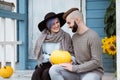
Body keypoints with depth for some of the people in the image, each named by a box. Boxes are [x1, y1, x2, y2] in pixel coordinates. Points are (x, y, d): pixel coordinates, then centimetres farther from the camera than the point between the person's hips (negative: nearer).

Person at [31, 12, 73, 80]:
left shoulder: (66, 36, 0)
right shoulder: (43, 37, 6)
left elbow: (70, 53, 2)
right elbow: (38, 52, 9)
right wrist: (50, 57, -7)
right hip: (45, 63, 2)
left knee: (46, 73, -30)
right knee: (36, 74, -27)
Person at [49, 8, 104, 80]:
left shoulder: (93, 36, -13)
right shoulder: (74, 37, 12)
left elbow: (96, 62, -18)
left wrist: (74, 68, -16)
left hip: (93, 71, -7)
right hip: (77, 71, 7)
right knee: (54, 69, -18)